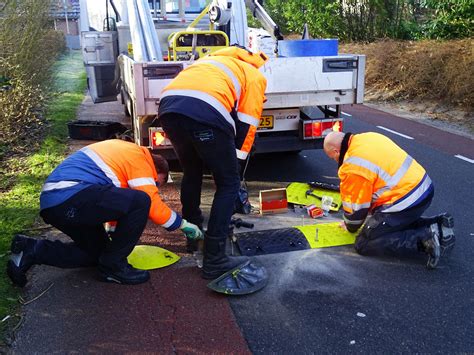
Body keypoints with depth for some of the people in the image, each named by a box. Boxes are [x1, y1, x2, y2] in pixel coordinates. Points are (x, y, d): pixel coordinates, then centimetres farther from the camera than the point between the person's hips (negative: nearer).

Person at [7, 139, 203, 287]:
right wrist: (183, 224, 9)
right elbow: (153, 205, -5)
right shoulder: (140, 159, -1)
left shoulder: (125, 151, 26)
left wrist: (114, 226, 37)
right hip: (71, 198, -10)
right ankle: (113, 266, -2)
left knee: (97, 251, 22)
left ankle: (32, 250, 12)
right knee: (140, 201, -14)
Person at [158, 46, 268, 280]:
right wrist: (235, 160, 19)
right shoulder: (254, 75, 25)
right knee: (228, 184, 9)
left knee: (192, 172, 30)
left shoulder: (212, 59, 41)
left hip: (168, 105, 6)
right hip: (206, 113, -6)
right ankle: (214, 259, 7)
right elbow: (246, 124, 12)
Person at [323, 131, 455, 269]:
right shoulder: (367, 137, 10)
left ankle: (424, 238, -12)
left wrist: (350, 226, 16)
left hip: (407, 200, -9)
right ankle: (437, 224, 15)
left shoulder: (352, 166, -16)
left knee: (364, 244, -3)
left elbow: (356, 206, -6)